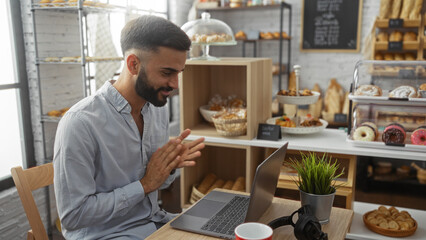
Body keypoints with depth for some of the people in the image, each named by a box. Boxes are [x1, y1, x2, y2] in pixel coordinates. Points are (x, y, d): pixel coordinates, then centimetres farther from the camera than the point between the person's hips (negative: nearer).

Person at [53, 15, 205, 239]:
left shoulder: (158, 108, -1)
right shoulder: (80, 123, -22)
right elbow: (73, 215, -20)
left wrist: (170, 166, -11)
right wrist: (144, 184, -19)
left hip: (155, 220, 7)